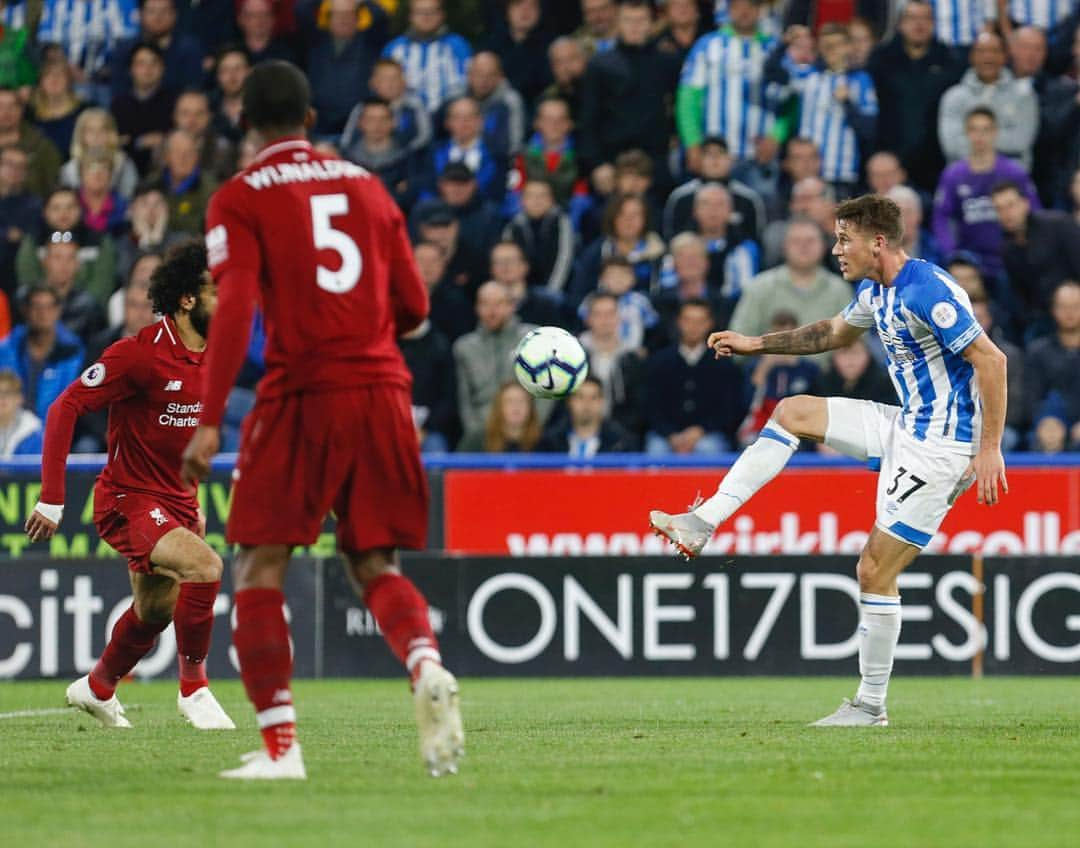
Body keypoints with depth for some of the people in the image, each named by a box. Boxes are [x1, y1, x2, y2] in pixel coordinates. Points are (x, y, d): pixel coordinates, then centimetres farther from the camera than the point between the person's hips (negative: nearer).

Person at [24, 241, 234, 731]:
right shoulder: (140, 354, -19)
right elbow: (65, 408, -17)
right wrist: (51, 498, -20)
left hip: (176, 502, 8)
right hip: (130, 501, -8)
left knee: (155, 611, 18)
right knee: (204, 566, -29)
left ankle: (97, 688, 46)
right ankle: (193, 687, -13)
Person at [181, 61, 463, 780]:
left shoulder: (240, 200, 0)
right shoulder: (366, 186, 14)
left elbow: (236, 309, -12)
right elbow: (413, 306, 14)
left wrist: (210, 421, -14)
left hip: (302, 395, -4)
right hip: (383, 390, 4)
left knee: (260, 570, 3)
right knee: (374, 565, 13)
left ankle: (280, 746, -7)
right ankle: (427, 668, -18)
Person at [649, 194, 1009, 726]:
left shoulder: (927, 293, -23)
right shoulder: (873, 292, 8)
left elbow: (991, 360, -25)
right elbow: (836, 332, 30)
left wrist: (990, 449, -26)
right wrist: (756, 344, 25)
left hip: (941, 448, -10)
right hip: (906, 425, 10)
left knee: (875, 571, -7)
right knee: (793, 412, 11)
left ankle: (871, 705, 4)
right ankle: (704, 523, 9)